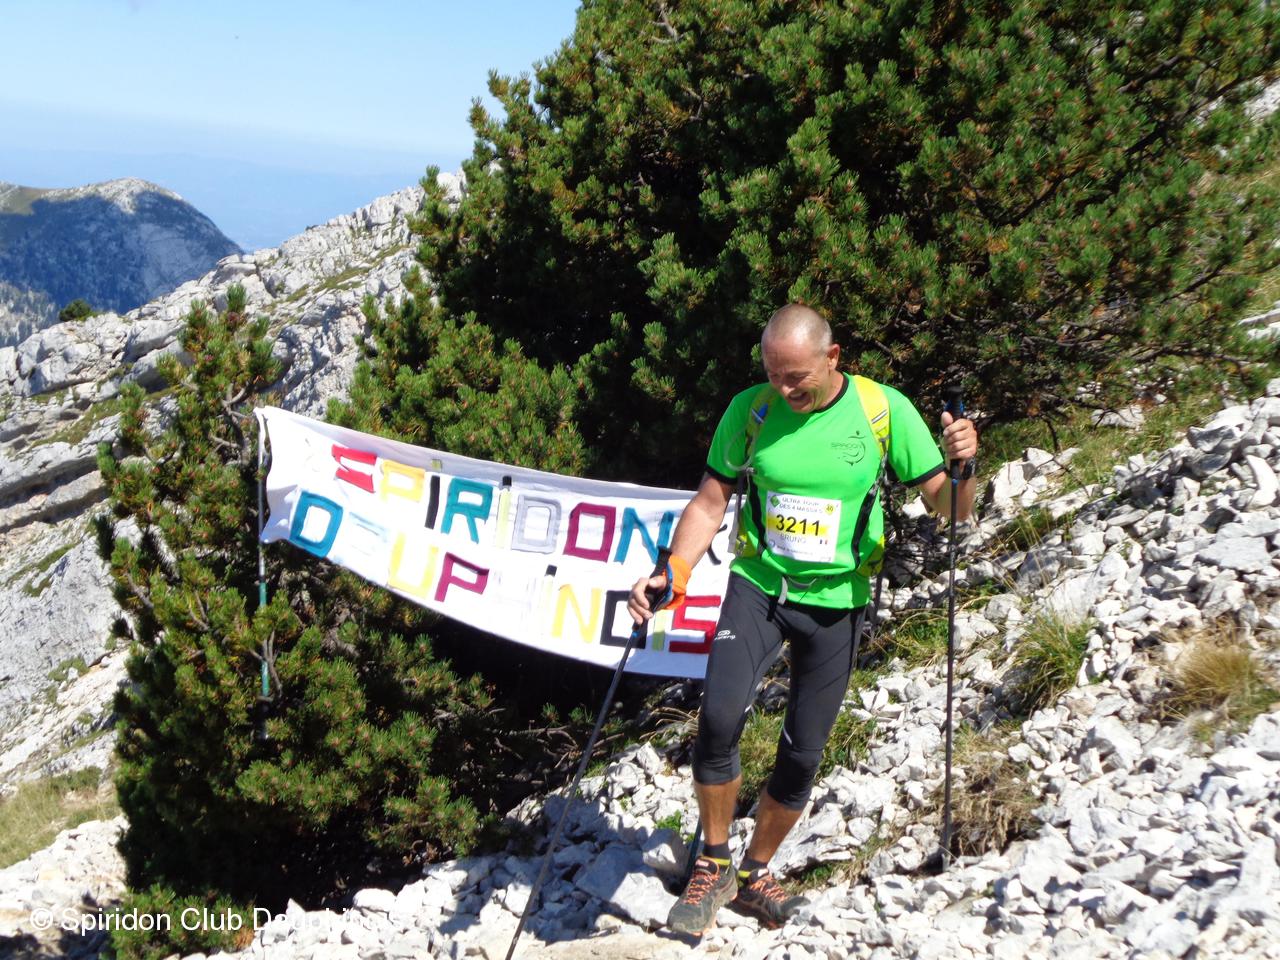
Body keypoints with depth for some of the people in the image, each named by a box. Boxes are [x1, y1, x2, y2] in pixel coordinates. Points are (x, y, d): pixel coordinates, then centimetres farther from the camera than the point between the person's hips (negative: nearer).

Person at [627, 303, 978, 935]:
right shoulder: (750, 409, -7)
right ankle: (713, 865, 0)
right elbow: (710, 503, 0)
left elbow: (949, 509, -6)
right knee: (719, 717, -23)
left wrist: (961, 464, -27)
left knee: (802, 755, 6)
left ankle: (754, 874, 31)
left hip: (835, 602, 0)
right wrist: (671, 574, -14)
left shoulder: (885, 409, -9)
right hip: (758, 585, 0)